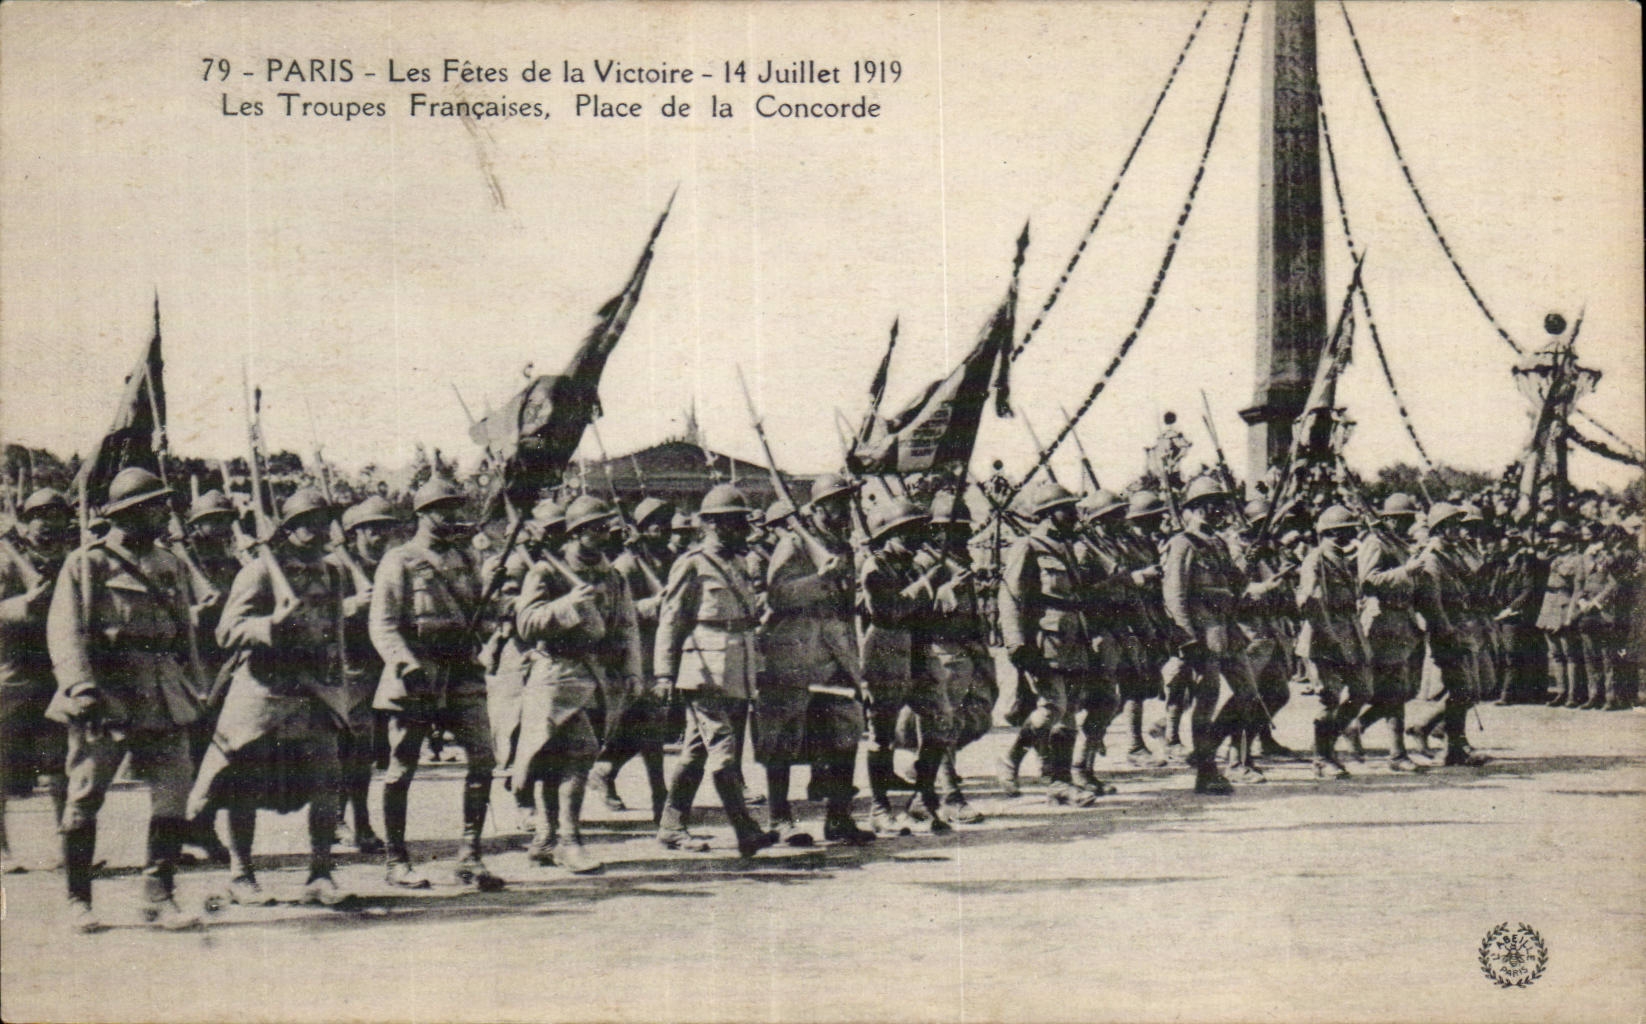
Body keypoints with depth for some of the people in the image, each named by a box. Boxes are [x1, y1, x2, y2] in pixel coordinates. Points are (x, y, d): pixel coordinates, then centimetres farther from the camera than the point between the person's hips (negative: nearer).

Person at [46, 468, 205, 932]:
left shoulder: (172, 566, 17)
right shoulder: (86, 564, 0)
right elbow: (65, 630, -8)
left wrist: (193, 689, 19)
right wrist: (81, 685, -22)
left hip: (164, 698, 5)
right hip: (105, 697, -4)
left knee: (174, 792, -4)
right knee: (85, 795, 0)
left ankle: (159, 898, 4)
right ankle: (78, 901, 12)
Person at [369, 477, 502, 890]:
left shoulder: (465, 559, 15)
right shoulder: (399, 561, -3)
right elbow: (381, 623, -10)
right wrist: (404, 664, -23)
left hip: (462, 673, 5)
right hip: (416, 675, -5)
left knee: (483, 758, -5)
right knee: (402, 768, 2)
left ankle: (469, 857, 2)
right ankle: (396, 861, 13)